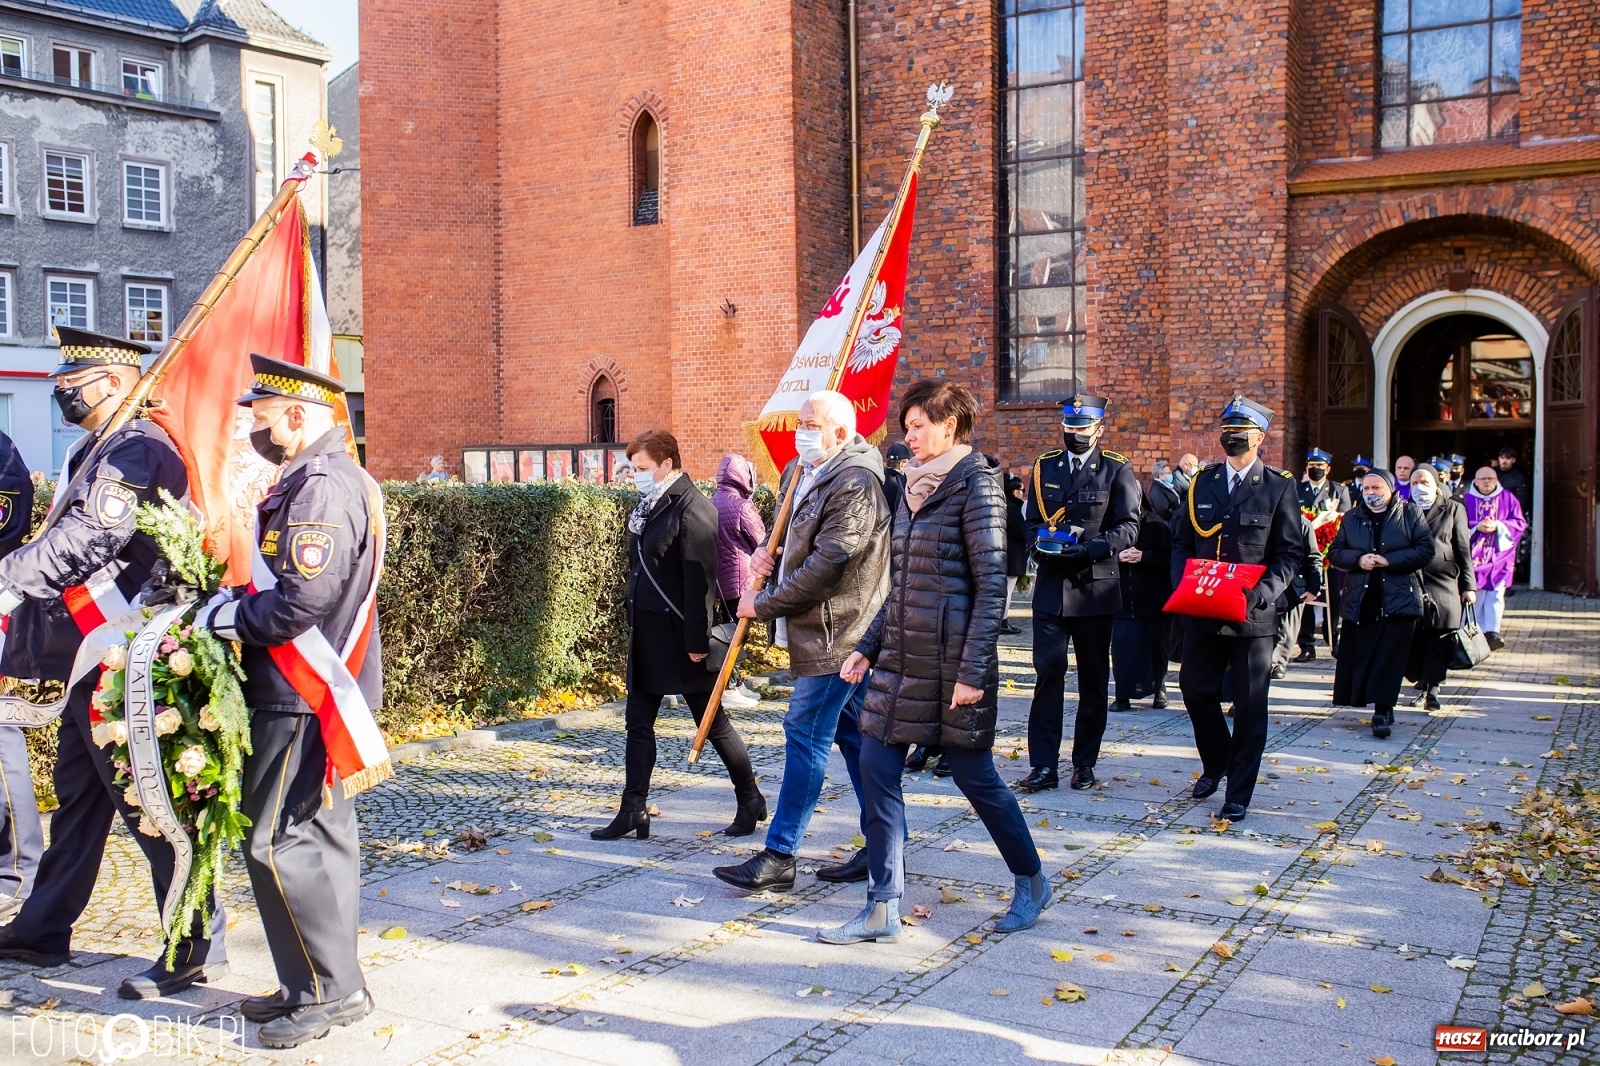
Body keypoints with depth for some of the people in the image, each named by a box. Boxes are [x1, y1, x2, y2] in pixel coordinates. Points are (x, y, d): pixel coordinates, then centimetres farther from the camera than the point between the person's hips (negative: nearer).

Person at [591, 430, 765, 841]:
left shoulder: (692, 509, -17)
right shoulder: (649, 506, 10)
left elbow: (699, 580, -20)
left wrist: (697, 641, -21)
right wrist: (634, 625, 14)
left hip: (681, 637, -9)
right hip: (647, 636, 9)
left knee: (712, 722, 5)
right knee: (638, 724, 9)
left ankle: (750, 800, 21)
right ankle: (633, 813, 15)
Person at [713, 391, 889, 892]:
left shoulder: (854, 483, -19)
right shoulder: (804, 472, 12)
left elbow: (826, 566, -23)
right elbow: (794, 531, 27)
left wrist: (764, 603, -15)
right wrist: (767, 550, 3)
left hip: (835, 634, -10)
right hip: (840, 631, 10)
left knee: (806, 735, -7)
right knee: (853, 733, 13)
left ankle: (779, 856, -2)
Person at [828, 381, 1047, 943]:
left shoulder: (975, 486, -11)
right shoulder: (915, 486, 12)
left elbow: (991, 586, -15)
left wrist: (973, 670, -19)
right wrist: (869, 646, 14)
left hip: (952, 660, -8)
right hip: (902, 655, 8)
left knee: (974, 775, 5)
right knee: (876, 770, 3)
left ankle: (1031, 881, 28)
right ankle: (883, 909, 10)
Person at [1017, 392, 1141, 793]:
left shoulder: (1117, 470, 1)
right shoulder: (1045, 467, 10)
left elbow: (1129, 526, -6)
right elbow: (1031, 520, 12)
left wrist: (1091, 548, -20)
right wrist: (1041, 542, -10)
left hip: (1096, 588, -1)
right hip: (1051, 588, 2)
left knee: (1093, 680, 8)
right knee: (1048, 674, -3)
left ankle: (1085, 763, 18)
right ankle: (1043, 766, -1)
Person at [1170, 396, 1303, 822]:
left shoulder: (1279, 488, -1)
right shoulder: (1202, 483, 9)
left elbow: (1291, 554, -3)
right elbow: (1181, 542, 12)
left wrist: (1259, 594, -17)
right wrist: (1183, 585, -6)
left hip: (1253, 616, -3)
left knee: (1249, 705, 2)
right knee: (1196, 690, 10)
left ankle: (1238, 794, 12)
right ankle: (1216, 763, 36)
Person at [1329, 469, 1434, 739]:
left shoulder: (1410, 514, 2)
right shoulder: (1352, 518, 10)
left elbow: (1426, 549, -5)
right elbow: (1334, 552, 9)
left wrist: (1390, 560, -14)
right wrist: (1358, 559, -11)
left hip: (1400, 599, -3)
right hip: (1361, 601, 3)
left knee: (1390, 659, -5)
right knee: (1357, 656, 5)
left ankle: (1383, 711, -3)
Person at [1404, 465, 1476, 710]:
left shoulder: (1453, 510, 7)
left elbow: (1464, 550, 6)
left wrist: (1469, 585, 1)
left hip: (1443, 587, -1)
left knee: (1439, 641, -3)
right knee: (1412, 640, -1)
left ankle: (1432, 690, 1)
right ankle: (1423, 681, 15)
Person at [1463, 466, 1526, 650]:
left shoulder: (1508, 499, 5)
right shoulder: (1467, 500, 5)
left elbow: (1520, 523, 1)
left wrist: (1498, 526, -14)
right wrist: (1476, 527, -16)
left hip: (1499, 554, 0)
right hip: (1474, 555, 0)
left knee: (1496, 593, -9)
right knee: (1476, 594, 0)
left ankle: (1493, 632, -14)